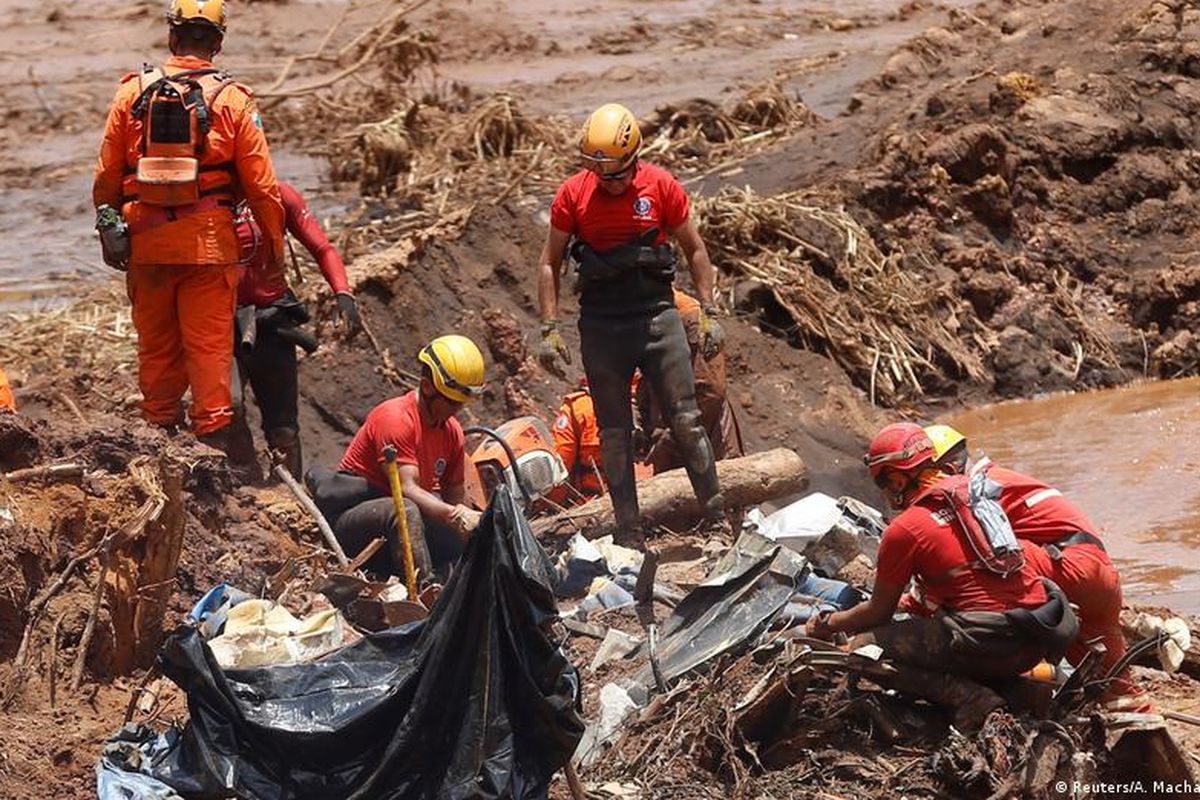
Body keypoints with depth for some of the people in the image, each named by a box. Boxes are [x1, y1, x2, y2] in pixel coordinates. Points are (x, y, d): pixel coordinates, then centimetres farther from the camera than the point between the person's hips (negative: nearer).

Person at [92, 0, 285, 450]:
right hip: (208, 243, -2)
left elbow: (106, 175, 5)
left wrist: (107, 230, 17)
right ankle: (213, 431, 1)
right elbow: (261, 184, -4)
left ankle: (160, 428, 21)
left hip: (145, 240, 2)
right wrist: (274, 244, 7)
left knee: (155, 342, 12)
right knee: (210, 342, 2)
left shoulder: (133, 94, 1)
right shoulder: (233, 101, -4)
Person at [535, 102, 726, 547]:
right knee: (614, 433, 4)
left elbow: (694, 250, 7)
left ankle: (719, 516, 6)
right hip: (600, 324, 1)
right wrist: (549, 330, 0)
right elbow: (550, 263, 5)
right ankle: (629, 535, 10)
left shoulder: (661, 187, -3)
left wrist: (708, 313, 3)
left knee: (686, 419, -3)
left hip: (656, 314, -1)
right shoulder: (573, 194, -2)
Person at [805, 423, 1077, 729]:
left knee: (866, 648, 0)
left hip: (988, 642, -8)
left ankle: (968, 695, -14)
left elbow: (879, 612, 8)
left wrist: (829, 624, 25)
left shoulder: (903, 531, -4)